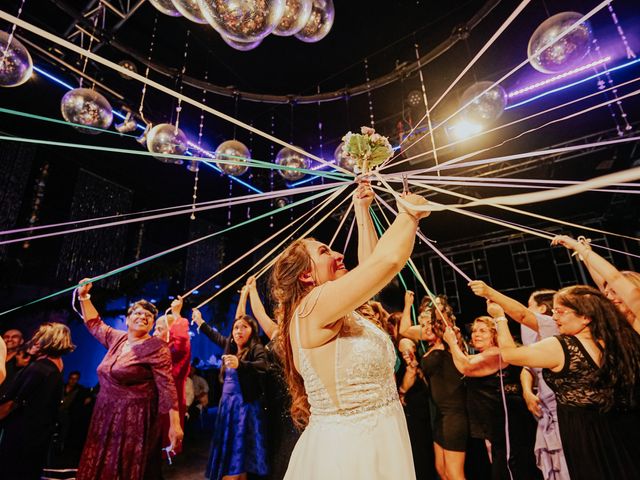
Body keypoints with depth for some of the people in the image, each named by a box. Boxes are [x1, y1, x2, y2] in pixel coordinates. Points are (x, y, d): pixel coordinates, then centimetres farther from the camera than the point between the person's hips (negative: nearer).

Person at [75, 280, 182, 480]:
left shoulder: (156, 348, -15)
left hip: (134, 418, -7)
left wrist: (175, 424, -23)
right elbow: (94, 324, 23)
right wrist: (84, 296, 18)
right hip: (105, 414, 7)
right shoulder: (117, 338, 6)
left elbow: (167, 386, -19)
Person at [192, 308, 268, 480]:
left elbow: (263, 365, -32)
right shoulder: (232, 347, 8)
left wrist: (239, 364, -47)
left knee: (238, 452, -1)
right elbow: (216, 336, 26)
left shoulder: (256, 348, -12)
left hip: (244, 405, -7)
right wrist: (200, 322, 35)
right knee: (226, 450, 14)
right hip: (227, 403, 7)